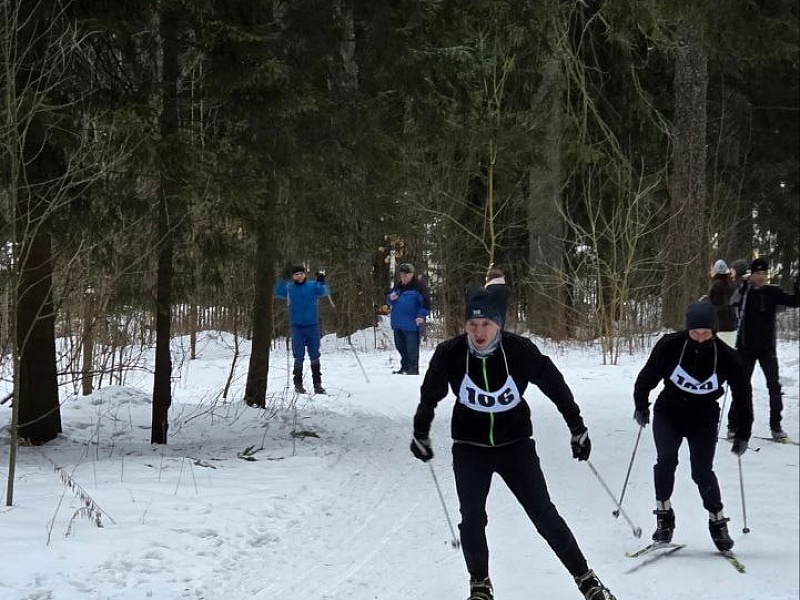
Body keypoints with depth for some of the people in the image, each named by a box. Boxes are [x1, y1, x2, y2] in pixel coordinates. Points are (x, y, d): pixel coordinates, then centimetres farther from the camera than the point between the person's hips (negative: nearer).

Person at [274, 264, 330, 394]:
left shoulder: (312, 286, 3)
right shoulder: (289, 288, 4)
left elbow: (324, 292, -11)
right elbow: (278, 293, -11)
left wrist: (321, 281, -28)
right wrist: (283, 279, -23)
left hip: (312, 325, 0)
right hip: (296, 326, 0)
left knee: (314, 356, 3)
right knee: (299, 357, 2)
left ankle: (317, 383, 8)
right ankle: (298, 384, 9)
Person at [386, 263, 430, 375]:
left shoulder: (418, 286, -7)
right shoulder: (398, 286, 14)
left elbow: (426, 302, -11)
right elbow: (389, 301, 24)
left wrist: (421, 315, -19)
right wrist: (390, 298, 0)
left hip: (411, 324, -8)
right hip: (397, 323, 8)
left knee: (411, 348, -5)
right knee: (400, 346, 15)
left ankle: (413, 369, 0)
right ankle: (405, 367, 27)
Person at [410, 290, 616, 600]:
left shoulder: (520, 351, -18)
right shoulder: (449, 354, -15)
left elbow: (555, 386, -3)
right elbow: (430, 396, 4)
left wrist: (577, 428, 4)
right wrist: (421, 433, 16)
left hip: (516, 445, -1)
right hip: (470, 448, 1)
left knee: (545, 515, -3)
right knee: (472, 520, -3)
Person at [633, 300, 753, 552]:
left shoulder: (725, 357, -16)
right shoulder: (670, 346, -17)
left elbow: (742, 394, -4)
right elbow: (648, 376, 0)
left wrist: (742, 435, -1)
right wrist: (641, 406, 7)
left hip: (704, 420, 0)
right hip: (668, 414, 0)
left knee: (702, 472, -10)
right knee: (666, 460, -19)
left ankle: (717, 521, 9)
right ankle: (664, 516, -5)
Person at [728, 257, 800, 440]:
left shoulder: (773, 292, 0)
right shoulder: (743, 291, -3)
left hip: (767, 348, 1)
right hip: (746, 348, -1)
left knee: (775, 386, -1)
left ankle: (776, 425, 8)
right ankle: (733, 425, 13)